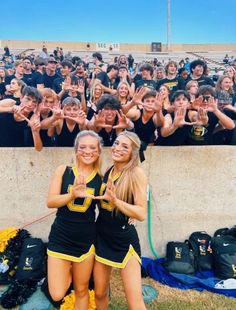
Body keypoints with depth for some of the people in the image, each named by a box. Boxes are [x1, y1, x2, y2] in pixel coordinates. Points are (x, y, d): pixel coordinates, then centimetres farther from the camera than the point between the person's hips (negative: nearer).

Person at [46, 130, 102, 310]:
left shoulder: (101, 178, -5)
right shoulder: (63, 170, -7)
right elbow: (50, 202, -14)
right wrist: (73, 194, -31)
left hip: (86, 240, 1)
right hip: (60, 238, 0)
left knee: (82, 290, 16)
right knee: (57, 295, 5)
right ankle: (68, 273, 34)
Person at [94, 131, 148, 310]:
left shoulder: (136, 173, -15)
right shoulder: (107, 171, 2)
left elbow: (142, 214, -20)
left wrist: (114, 199, -28)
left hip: (124, 239, -5)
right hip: (102, 237, 6)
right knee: (100, 293, 19)